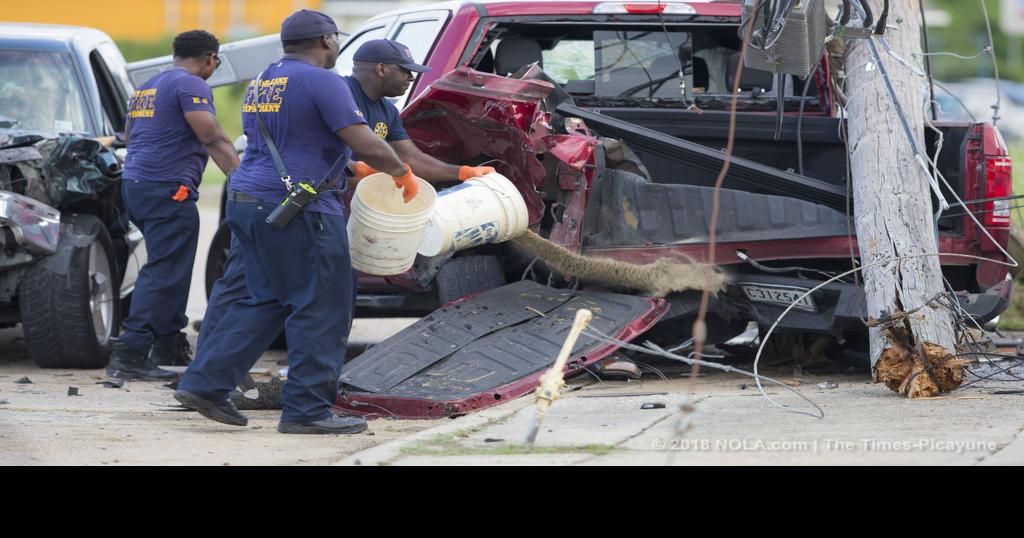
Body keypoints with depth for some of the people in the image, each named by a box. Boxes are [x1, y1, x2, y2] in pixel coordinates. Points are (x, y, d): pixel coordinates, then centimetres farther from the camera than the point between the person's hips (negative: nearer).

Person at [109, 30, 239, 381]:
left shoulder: (146, 89, 20)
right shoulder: (191, 86, -8)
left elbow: (129, 138, 31)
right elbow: (213, 138, -18)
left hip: (134, 184, 10)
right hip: (168, 189, -10)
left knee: (170, 271, 19)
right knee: (165, 273, -11)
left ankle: (169, 348, 23)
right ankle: (129, 355, -18)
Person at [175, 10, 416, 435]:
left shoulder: (261, 83, 17)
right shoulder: (320, 82, -11)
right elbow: (368, 146, -17)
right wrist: (402, 174, 2)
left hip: (247, 202, 9)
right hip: (298, 209, -9)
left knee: (266, 302, 17)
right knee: (321, 310, -1)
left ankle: (205, 384, 11)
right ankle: (306, 410, -1)